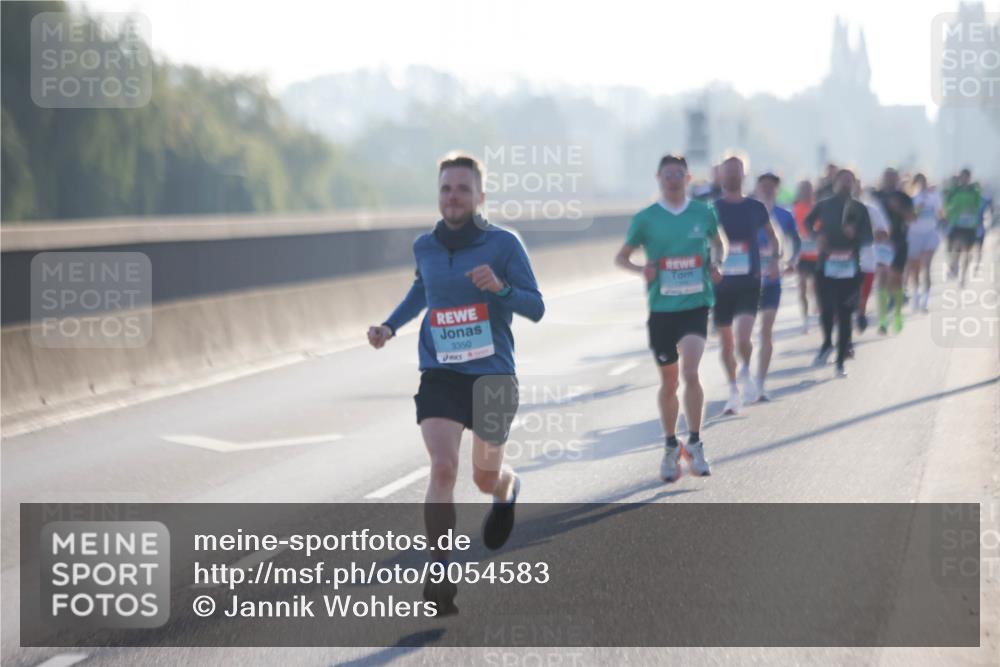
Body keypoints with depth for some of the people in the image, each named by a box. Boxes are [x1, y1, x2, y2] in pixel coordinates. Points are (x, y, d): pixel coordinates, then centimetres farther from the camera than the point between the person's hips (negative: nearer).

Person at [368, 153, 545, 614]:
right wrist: (390, 326, 12)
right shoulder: (424, 247, 4)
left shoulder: (503, 244, -7)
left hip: (491, 373, -1)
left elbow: (536, 309, -6)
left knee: (485, 478, 13)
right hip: (440, 374, 1)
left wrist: (501, 287, -25)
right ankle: (440, 574, -14)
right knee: (442, 468, -18)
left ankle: (507, 491, 52)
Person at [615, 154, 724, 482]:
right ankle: (671, 448, 26)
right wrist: (641, 269, -12)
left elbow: (718, 243, 21)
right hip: (661, 308, 1)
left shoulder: (703, 213, 3)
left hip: (696, 306, -1)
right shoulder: (646, 218, 0)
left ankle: (694, 444, -9)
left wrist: (715, 263, 0)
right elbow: (621, 257, 9)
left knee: (690, 371, -20)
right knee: (669, 382, 10)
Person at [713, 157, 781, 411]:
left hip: (749, 284, -1)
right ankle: (734, 392, 22)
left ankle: (746, 372, 8)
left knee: (743, 338, -20)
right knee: (726, 343, 7)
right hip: (721, 283, 1)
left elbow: (771, 237, 18)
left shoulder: (756, 208, 3)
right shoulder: (712, 209, 0)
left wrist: (774, 260, 2)